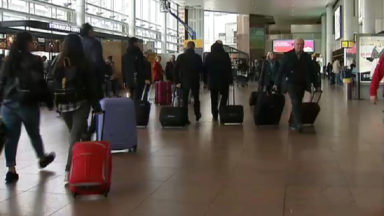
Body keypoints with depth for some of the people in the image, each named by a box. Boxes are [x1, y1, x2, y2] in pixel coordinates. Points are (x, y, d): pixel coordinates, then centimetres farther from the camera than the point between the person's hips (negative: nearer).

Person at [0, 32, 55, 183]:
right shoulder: (34, 60, -7)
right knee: (34, 133, 15)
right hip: (27, 103, -4)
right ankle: (42, 158, 36)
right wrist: (49, 101, -2)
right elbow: (40, 83, -9)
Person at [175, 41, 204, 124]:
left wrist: (178, 81, 1)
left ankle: (185, 118, 2)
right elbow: (201, 69, -4)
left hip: (184, 81, 1)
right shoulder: (197, 57, -7)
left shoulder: (180, 57, -1)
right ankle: (197, 115, 25)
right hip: (195, 81, -1)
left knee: (184, 100, 4)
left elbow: (176, 70, -2)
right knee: (196, 98, 16)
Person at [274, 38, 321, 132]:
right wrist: (276, 83, -6)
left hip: (302, 84, 3)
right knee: (295, 103, -16)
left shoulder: (307, 57, 7)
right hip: (291, 83, -3)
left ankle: (293, 124, 18)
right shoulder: (287, 56, 0)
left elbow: (312, 71, 8)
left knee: (297, 104, 7)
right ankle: (298, 124, -21)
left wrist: (317, 85, 4)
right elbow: (281, 70, -1)